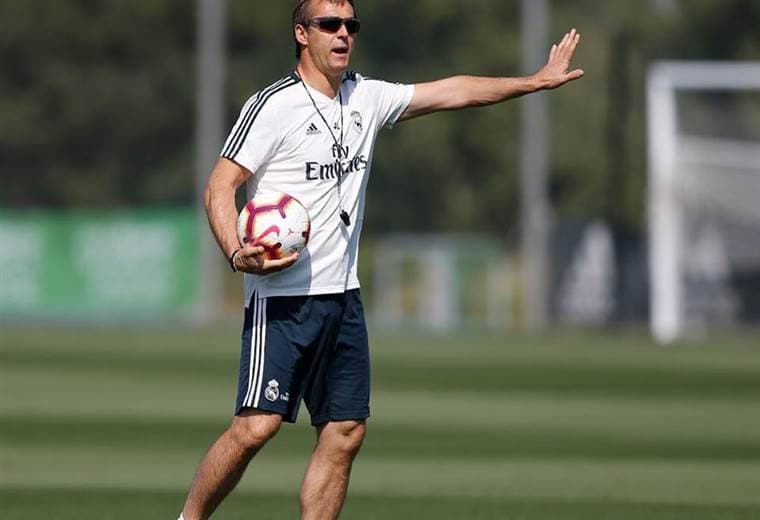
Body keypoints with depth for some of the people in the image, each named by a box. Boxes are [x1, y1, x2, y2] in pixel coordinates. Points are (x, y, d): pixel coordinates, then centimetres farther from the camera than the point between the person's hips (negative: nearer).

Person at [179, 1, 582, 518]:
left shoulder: (366, 98, 11)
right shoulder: (273, 106, -9)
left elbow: (452, 92, 21)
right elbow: (220, 187, -10)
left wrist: (537, 81, 23)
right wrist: (237, 253, -26)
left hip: (343, 296, 7)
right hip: (282, 297, -7)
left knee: (345, 432, 3)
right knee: (256, 426, -17)